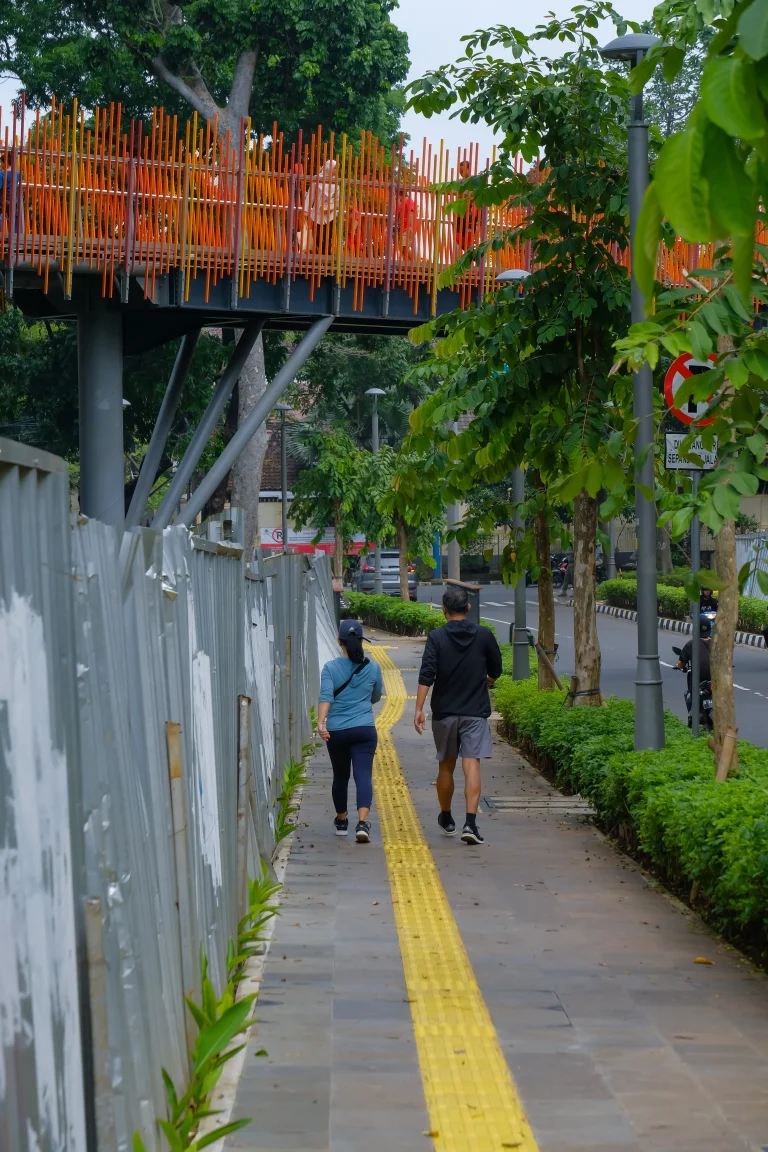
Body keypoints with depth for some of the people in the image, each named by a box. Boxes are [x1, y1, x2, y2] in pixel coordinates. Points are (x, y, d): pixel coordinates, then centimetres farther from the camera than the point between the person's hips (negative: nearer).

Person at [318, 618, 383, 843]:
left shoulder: (331, 668, -3)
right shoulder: (372, 668, 2)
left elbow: (326, 696, -16)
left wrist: (320, 723, -24)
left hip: (336, 731, 1)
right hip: (364, 730, -1)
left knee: (340, 776, 17)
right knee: (363, 775, -7)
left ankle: (341, 821, 33)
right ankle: (362, 822, -25)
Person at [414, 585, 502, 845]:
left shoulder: (436, 637, -5)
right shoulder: (484, 636, -1)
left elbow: (426, 676, -13)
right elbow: (496, 671, 11)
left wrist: (419, 709, -11)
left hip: (444, 712, 1)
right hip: (475, 711, -1)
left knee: (446, 766, 15)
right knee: (472, 766, -7)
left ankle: (446, 819, 31)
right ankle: (470, 823, -19)